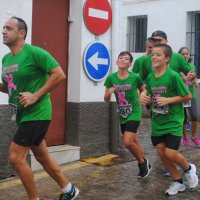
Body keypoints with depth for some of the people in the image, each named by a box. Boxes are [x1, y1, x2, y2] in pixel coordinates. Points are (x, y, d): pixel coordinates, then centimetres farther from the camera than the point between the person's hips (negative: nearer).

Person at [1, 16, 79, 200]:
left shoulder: (34, 52, -15)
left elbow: (59, 74, -18)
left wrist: (36, 95, -21)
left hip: (36, 114, -9)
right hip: (23, 115, 9)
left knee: (16, 157, -9)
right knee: (42, 156, 17)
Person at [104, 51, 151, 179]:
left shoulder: (135, 77, -14)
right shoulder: (111, 78, -7)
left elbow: (144, 90, 6)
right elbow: (106, 100, -1)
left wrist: (141, 97, -11)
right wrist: (109, 93, -21)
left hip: (134, 113, -4)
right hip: (122, 115, 4)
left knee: (127, 142, -17)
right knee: (134, 143, 15)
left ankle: (142, 163, 10)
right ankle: (145, 164, 37)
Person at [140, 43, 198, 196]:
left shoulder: (173, 76, -17)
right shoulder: (150, 77, 2)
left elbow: (188, 96, -12)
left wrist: (168, 100, -21)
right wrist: (145, 98, -8)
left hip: (173, 121, -6)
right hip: (157, 121, 6)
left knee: (170, 153, -11)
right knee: (161, 151, 7)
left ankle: (189, 169, 23)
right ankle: (178, 182, 25)